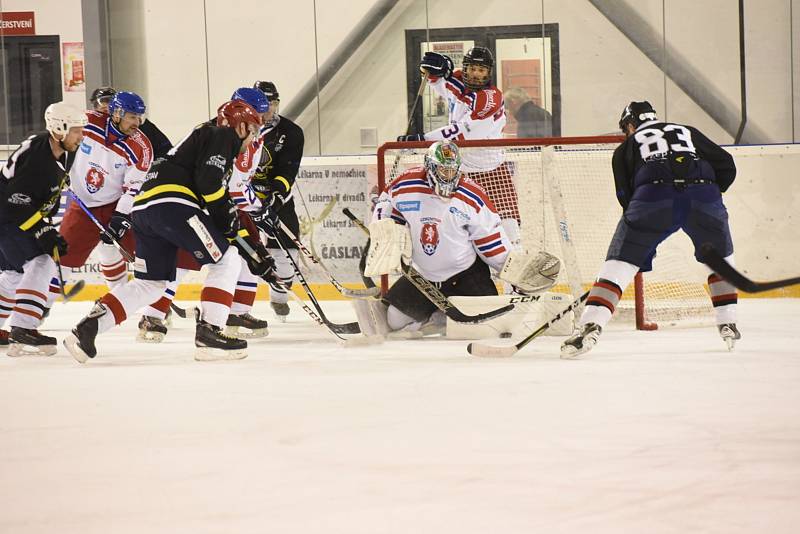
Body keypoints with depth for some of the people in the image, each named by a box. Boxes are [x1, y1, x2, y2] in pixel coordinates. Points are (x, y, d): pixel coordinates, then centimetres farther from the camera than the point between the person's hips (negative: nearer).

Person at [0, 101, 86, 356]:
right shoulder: (35, 157, -29)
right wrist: (43, 233, -30)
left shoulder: (64, 153, -1)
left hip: (24, 215, 10)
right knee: (41, 264, -21)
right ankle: (21, 331, -28)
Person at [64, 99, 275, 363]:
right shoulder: (225, 136, 7)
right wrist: (225, 214, 0)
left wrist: (254, 251, 34)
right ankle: (209, 332, -7)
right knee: (226, 261, 1)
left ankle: (87, 328, 5)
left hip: (143, 207, 9)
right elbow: (208, 180, -12)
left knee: (151, 282, 16)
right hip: (171, 201, -9)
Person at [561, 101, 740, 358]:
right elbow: (726, 167, 25)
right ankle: (728, 326, 20)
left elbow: (626, 195, 23)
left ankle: (589, 326, -12)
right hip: (703, 195, 2)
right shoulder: (689, 132, 35)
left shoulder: (626, 148, 30)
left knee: (619, 263, 5)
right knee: (720, 259, 27)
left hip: (652, 195, -2)